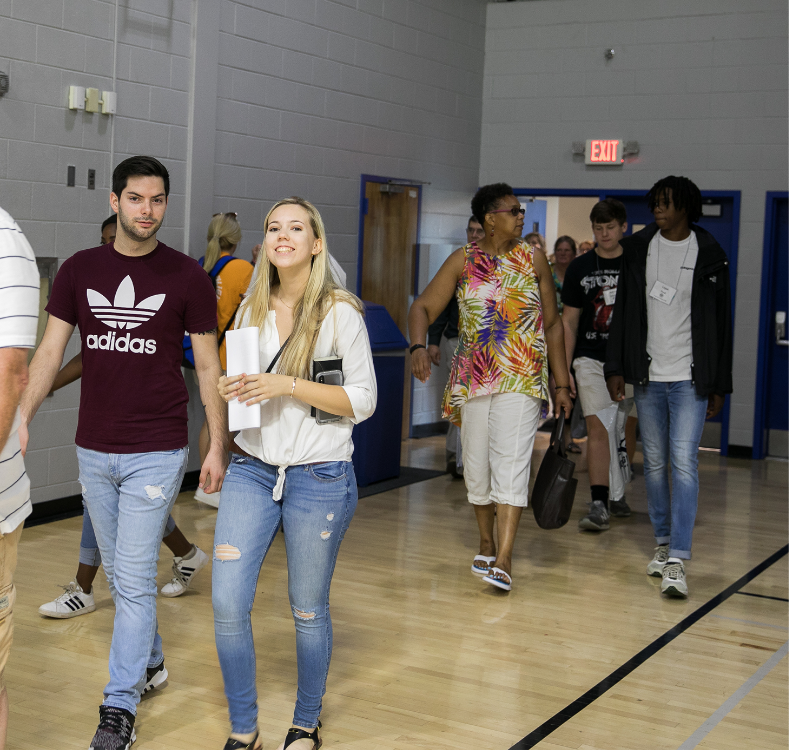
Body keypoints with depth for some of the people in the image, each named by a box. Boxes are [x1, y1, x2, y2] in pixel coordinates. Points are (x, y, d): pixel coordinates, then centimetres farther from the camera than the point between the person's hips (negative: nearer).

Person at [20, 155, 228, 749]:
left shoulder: (186, 277, -4)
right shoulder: (80, 270, 4)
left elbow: (209, 366, -1)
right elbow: (50, 351, 6)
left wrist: (219, 446, -4)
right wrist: (22, 419, -5)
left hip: (156, 452, -4)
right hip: (93, 450, 4)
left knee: (134, 578, -4)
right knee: (120, 573, 16)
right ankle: (151, 661, 36)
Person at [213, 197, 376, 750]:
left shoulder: (340, 312, -6)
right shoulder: (251, 311, 9)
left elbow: (363, 400, -9)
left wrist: (290, 385, -19)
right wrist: (232, 391, -2)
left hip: (319, 477, -4)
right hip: (252, 469, 4)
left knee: (309, 610, 8)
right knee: (228, 602, -4)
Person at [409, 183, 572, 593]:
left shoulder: (533, 258, 5)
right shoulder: (463, 260, 3)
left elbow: (552, 323, 9)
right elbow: (423, 306, 2)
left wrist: (562, 384, 6)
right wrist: (418, 347, -19)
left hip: (521, 378, -1)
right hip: (472, 376, 2)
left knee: (511, 460, -15)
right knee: (476, 464, 9)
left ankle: (504, 559, -17)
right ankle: (486, 544, 30)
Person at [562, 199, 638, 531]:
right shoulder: (579, 268, 4)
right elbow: (569, 322, 6)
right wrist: (564, 371, 0)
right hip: (591, 359, 0)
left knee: (625, 432, 8)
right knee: (597, 428, -11)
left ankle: (617, 494, 28)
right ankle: (599, 504, -12)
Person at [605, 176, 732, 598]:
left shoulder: (708, 255, -1)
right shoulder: (638, 249, 5)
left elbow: (721, 323, 2)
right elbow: (623, 311, 9)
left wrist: (719, 385, 0)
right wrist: (615, 368, 3)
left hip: (690, 379, -3)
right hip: (648, 376, 3)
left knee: (684, 464, -11)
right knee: (654, 463, 10)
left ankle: (677, 562, -11)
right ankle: (663, 542, 25)